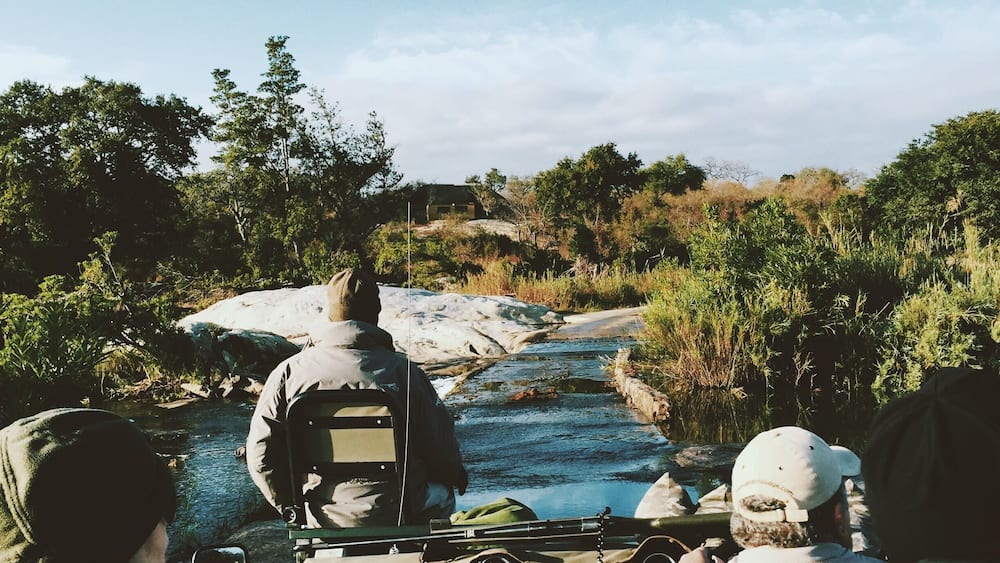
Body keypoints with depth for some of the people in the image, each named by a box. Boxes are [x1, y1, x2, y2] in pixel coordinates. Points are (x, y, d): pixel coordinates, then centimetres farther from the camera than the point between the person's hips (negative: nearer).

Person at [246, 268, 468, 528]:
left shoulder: (288, 372, -8)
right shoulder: (401, 370, -14)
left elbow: (260, 453, -6)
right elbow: (441, 446, -7)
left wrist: (291, 506, 11)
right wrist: (455, 474, 16)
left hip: (320, 521, 3)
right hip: (394, 517, -2)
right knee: (441, 494, 31)